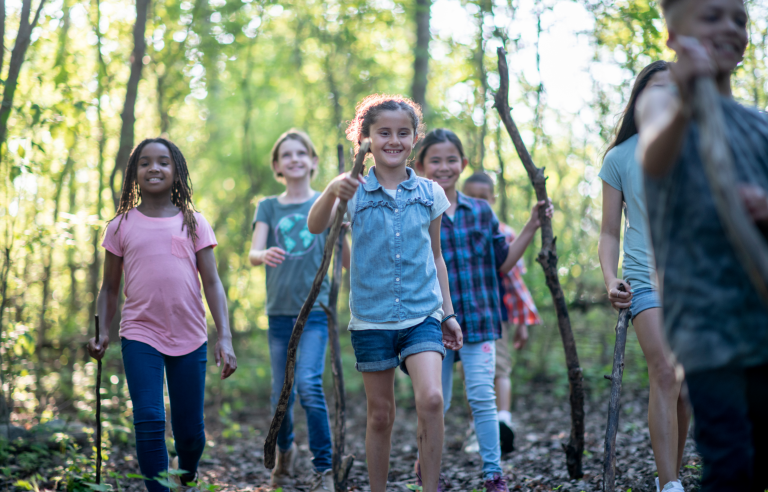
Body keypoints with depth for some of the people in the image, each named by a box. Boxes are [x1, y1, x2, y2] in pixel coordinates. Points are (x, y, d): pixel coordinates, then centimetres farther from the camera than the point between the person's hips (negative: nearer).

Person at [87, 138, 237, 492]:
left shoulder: (193, 223, 6)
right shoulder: (121, 226, 6)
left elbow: (212, 283, 2)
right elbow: (110, 287, 11)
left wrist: (225, 337, -7)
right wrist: (102, 332, -4)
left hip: (190, 337, 1)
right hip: (140, 336, -1)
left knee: (190, 429, 7)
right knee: (149, 421, -15)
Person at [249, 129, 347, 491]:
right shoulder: (269, 207, 10)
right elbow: (253, 254, -4)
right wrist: (264, 256, -29)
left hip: (314, 309, -2)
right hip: (279, 312, 2)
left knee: (309, 384, -20)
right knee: (281, 394, 6)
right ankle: (284, 452, 35)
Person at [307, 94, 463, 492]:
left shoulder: (429, 193, 5)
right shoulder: (355, 190, -2)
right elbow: (315, 226, -20)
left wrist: (448, 312, 15)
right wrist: (332, 191, -40)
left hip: (422, 314, 0)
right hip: (371, 319, 0)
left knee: (431, 399, -20)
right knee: (380, 414, 7)